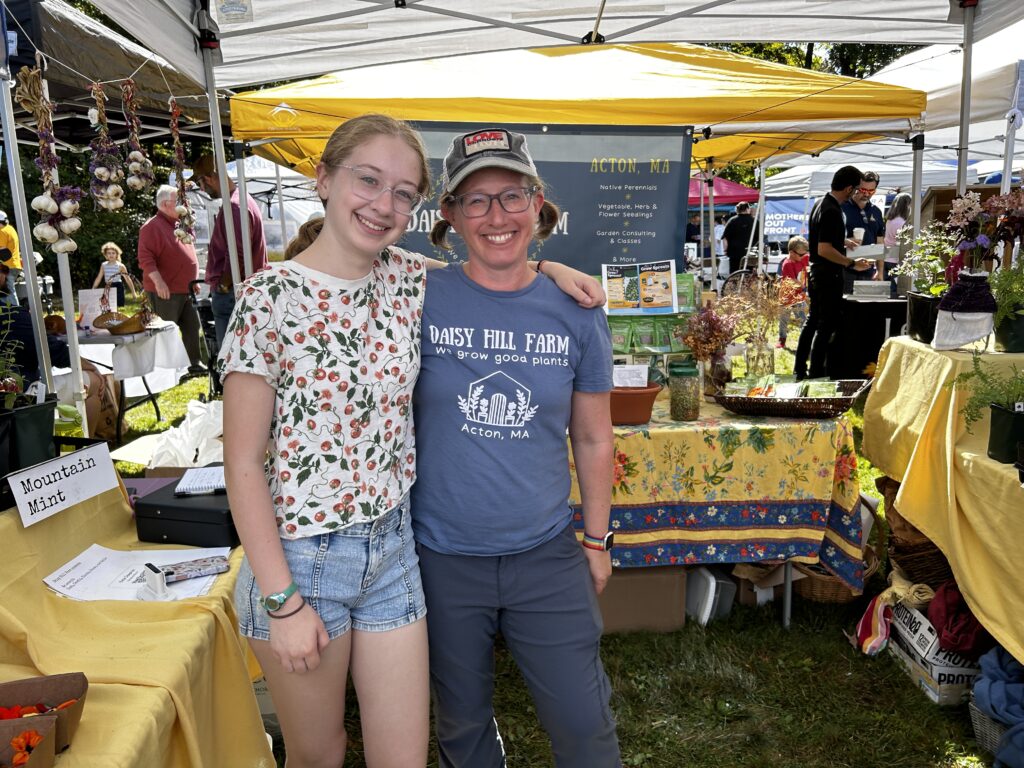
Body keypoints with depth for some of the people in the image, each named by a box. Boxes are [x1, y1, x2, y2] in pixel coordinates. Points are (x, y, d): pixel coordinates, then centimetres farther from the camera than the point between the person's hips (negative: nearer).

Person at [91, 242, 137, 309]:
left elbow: (127, 279, 0)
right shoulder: (104, 265, 8)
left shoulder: (120, 266, -1)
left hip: (118, 288, -3)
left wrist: (133, 292, -1)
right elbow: (98, 279, 14)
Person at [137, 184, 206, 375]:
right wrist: (158, 281, -28)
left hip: (186, 290, 8)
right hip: (165, 292, -8)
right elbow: (145, 258, -19)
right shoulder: (152, 227, -11)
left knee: (192, 327, 11)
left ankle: (195, 363, 19)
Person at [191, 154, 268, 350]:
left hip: (230, 293, -10)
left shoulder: (234, 207, -18)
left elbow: (237, 256, -22)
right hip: (241, 290, 10)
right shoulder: (243, 199, 15)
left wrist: (223, 286, -10)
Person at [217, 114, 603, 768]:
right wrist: (282, 601, -14)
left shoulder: (408, 278, -2)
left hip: (392, 550, 4)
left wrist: (544, 266, -1)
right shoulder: (271, 296, -15)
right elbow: (243, 463, -13)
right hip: (299, 557, -3)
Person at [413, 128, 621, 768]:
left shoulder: (575, 312, -4)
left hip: (548, 555, 1)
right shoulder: (421, 300, -9)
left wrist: (598, 540, 10)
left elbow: (593, 439, 5)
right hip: (444, 558, 0)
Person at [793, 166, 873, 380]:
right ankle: (816, 374, 4)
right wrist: (852, 263, -22)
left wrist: (843, 241, 25)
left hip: (816, 272, 10)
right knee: (826, 326, -2)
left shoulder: (821, 203, 8)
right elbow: (824, 250, -27)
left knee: (812, 320, 16)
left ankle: (800, 370, 22)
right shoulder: (832, 211, -22)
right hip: (829, 276, -10)